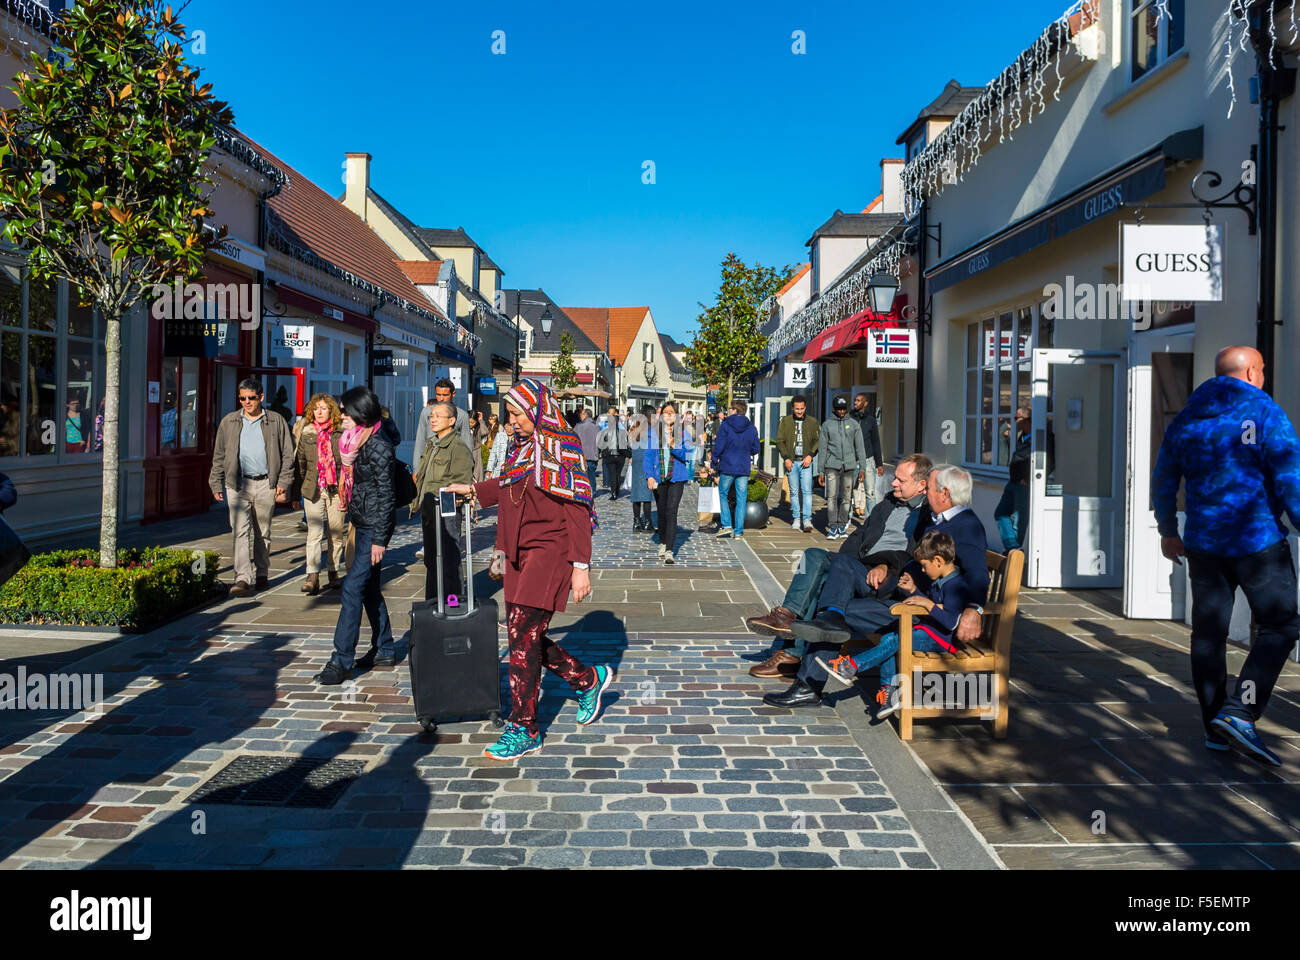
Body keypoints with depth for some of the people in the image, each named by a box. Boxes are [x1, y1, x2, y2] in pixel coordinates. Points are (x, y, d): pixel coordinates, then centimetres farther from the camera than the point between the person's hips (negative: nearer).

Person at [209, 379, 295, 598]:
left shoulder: (276, 421, 6)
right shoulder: (228, 422, 10)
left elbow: (287, 455, 7)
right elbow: (219, 456, 14)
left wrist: (283, 483, 0)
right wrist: (216, 484, 8)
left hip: (266, 484, 0)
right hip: (237, 483, 0)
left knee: (263, 533, 8)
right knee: (241, 531, -10)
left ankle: (262, 574, 21)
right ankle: (242, 579, -14)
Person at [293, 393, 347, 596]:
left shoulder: (341, 433, 2)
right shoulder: (306, 434, 7)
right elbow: (300, 463, 10)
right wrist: (298, 490, 9)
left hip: (336, 489, 0)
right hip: (313, 489, 0)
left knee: (336, 533, 8)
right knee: (314, 533, -8)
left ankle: (333, 572, 23)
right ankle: (312, 576, -12)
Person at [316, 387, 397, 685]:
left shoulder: (378, 447, -16)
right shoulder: (356, 442, 12)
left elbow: (385, 495, -18)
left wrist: (379, 539, -19)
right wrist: (353, 524, 20)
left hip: (374, 526, -10)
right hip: (361, 523, 10)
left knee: (352, 589, -10)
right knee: (369, 588, 14)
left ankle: (341, 661, -5)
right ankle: (384, 651, 25)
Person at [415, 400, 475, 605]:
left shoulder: (459, 449, -11)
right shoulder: (431, 446, 18)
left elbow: (461, 484, -18)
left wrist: (434, 491, -15)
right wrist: (419, 499, 16)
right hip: (428, 512, 9)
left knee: (449, 562, -5)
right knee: (431, 561, 17)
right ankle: (432, 602, 28)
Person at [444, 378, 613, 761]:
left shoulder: (562, 449, -12)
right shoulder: (523, 447, 13)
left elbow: (577, 509, -15)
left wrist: (581, 567, -17)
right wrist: (473, 490, 32)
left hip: (550, 551, -8)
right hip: (522, 553, 8)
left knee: (523, 634, -9)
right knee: (524, 636, 8)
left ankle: (524, 730, 2)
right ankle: (589, 679, 29)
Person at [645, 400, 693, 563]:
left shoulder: (682, 433, 3)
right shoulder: (653, 433, 6)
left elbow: (687, 456, -3)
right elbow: (648, 455, 3)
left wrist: (673, 445, -19)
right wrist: (649, 476, -8)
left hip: (676, 478, -2)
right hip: (659, 478, 2)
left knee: (671, 512, -13)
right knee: (661, 512, 11)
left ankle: (669, 551, -15)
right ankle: (663, 544, 31)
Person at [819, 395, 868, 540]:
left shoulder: (854, 425, 9)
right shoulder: (827, 425, 6)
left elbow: (859, 448, 8)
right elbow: (823, 449, 8)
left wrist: (862, 468, 1)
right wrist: (821, 471, 5)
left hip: (849, 465, 1)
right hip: (832, 465, -1)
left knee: (846, 497, 2)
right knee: (832, 497, -9)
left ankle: (842, 526, 11)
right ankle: (832, 528, -6)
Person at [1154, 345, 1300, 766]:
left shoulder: (1186, 419, 10)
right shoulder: (1264, 413, -7)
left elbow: (1163, 480, 14)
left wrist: (1168, 530, 22)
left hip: (1202, 542, 6)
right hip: (1258, 541, -5)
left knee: (1208, 631, 8)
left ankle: (1216, 728, 14)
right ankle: (1239, 713, -9)